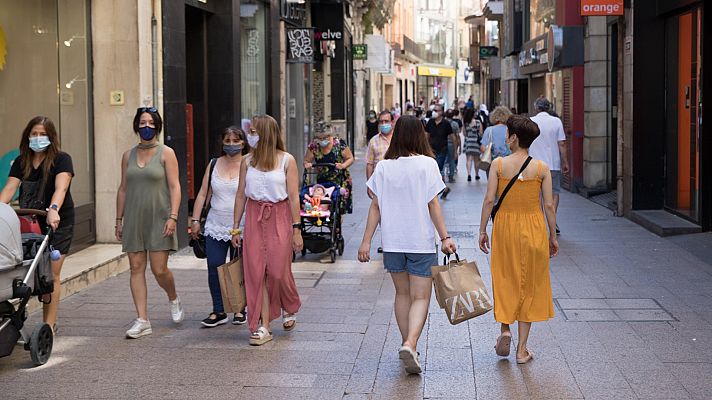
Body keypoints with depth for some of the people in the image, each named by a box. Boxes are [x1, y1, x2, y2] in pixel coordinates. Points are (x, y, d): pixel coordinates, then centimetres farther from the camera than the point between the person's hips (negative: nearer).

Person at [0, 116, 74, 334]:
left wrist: (53, 209, -41)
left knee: (51, 274, -4)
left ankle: (49, 324, 0)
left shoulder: (61, 159, -5)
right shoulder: (21, 162, 10)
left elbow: (61, 187, -22)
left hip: (58, 224, -4)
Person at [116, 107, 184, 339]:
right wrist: (119, 219, 12)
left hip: (158, 219, -4)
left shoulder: (166, 153, 0)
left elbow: (174, 187, -5)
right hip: (134, 220, 4)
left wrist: (173, 216, -15)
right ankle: (142, 321, 3)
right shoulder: (128, 156, 11)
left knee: (159, 269, -6)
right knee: (136, 269, 0)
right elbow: (123, 189, 15)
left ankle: (173, 299, 26)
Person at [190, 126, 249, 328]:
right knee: (214, 267, -2)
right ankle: (218, 311, 7)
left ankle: (240, 309, 19)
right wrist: (195, 220, 7)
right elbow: (203, 194, 12)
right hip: (215, 226, 3)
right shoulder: (213, 165, 10)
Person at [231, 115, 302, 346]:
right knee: (256, 271, -1)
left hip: (279, 217, -3)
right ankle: (263, 326, 6)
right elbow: (241, 195, 9)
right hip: (254, 218, 3)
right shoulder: (248, 161, 5)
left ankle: (290, 309, 30)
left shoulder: (286, 160, -5)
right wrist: (235, 227, 8)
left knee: (279, 271, -1)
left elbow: (293, 197, -6)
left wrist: (296, 229, -9)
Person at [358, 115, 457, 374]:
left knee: (402, 294, 19)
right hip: (421, 241, -3)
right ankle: (410, 344, -19)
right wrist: (445, 237, -5)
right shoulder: (426, 164, -7)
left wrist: (366, 241, 4)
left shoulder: (383, 167, 1)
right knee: (420, 297, 1)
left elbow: (375, 206, 0)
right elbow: (433, 205, -9)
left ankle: (407, 344, 24)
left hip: (392, 241, 3)